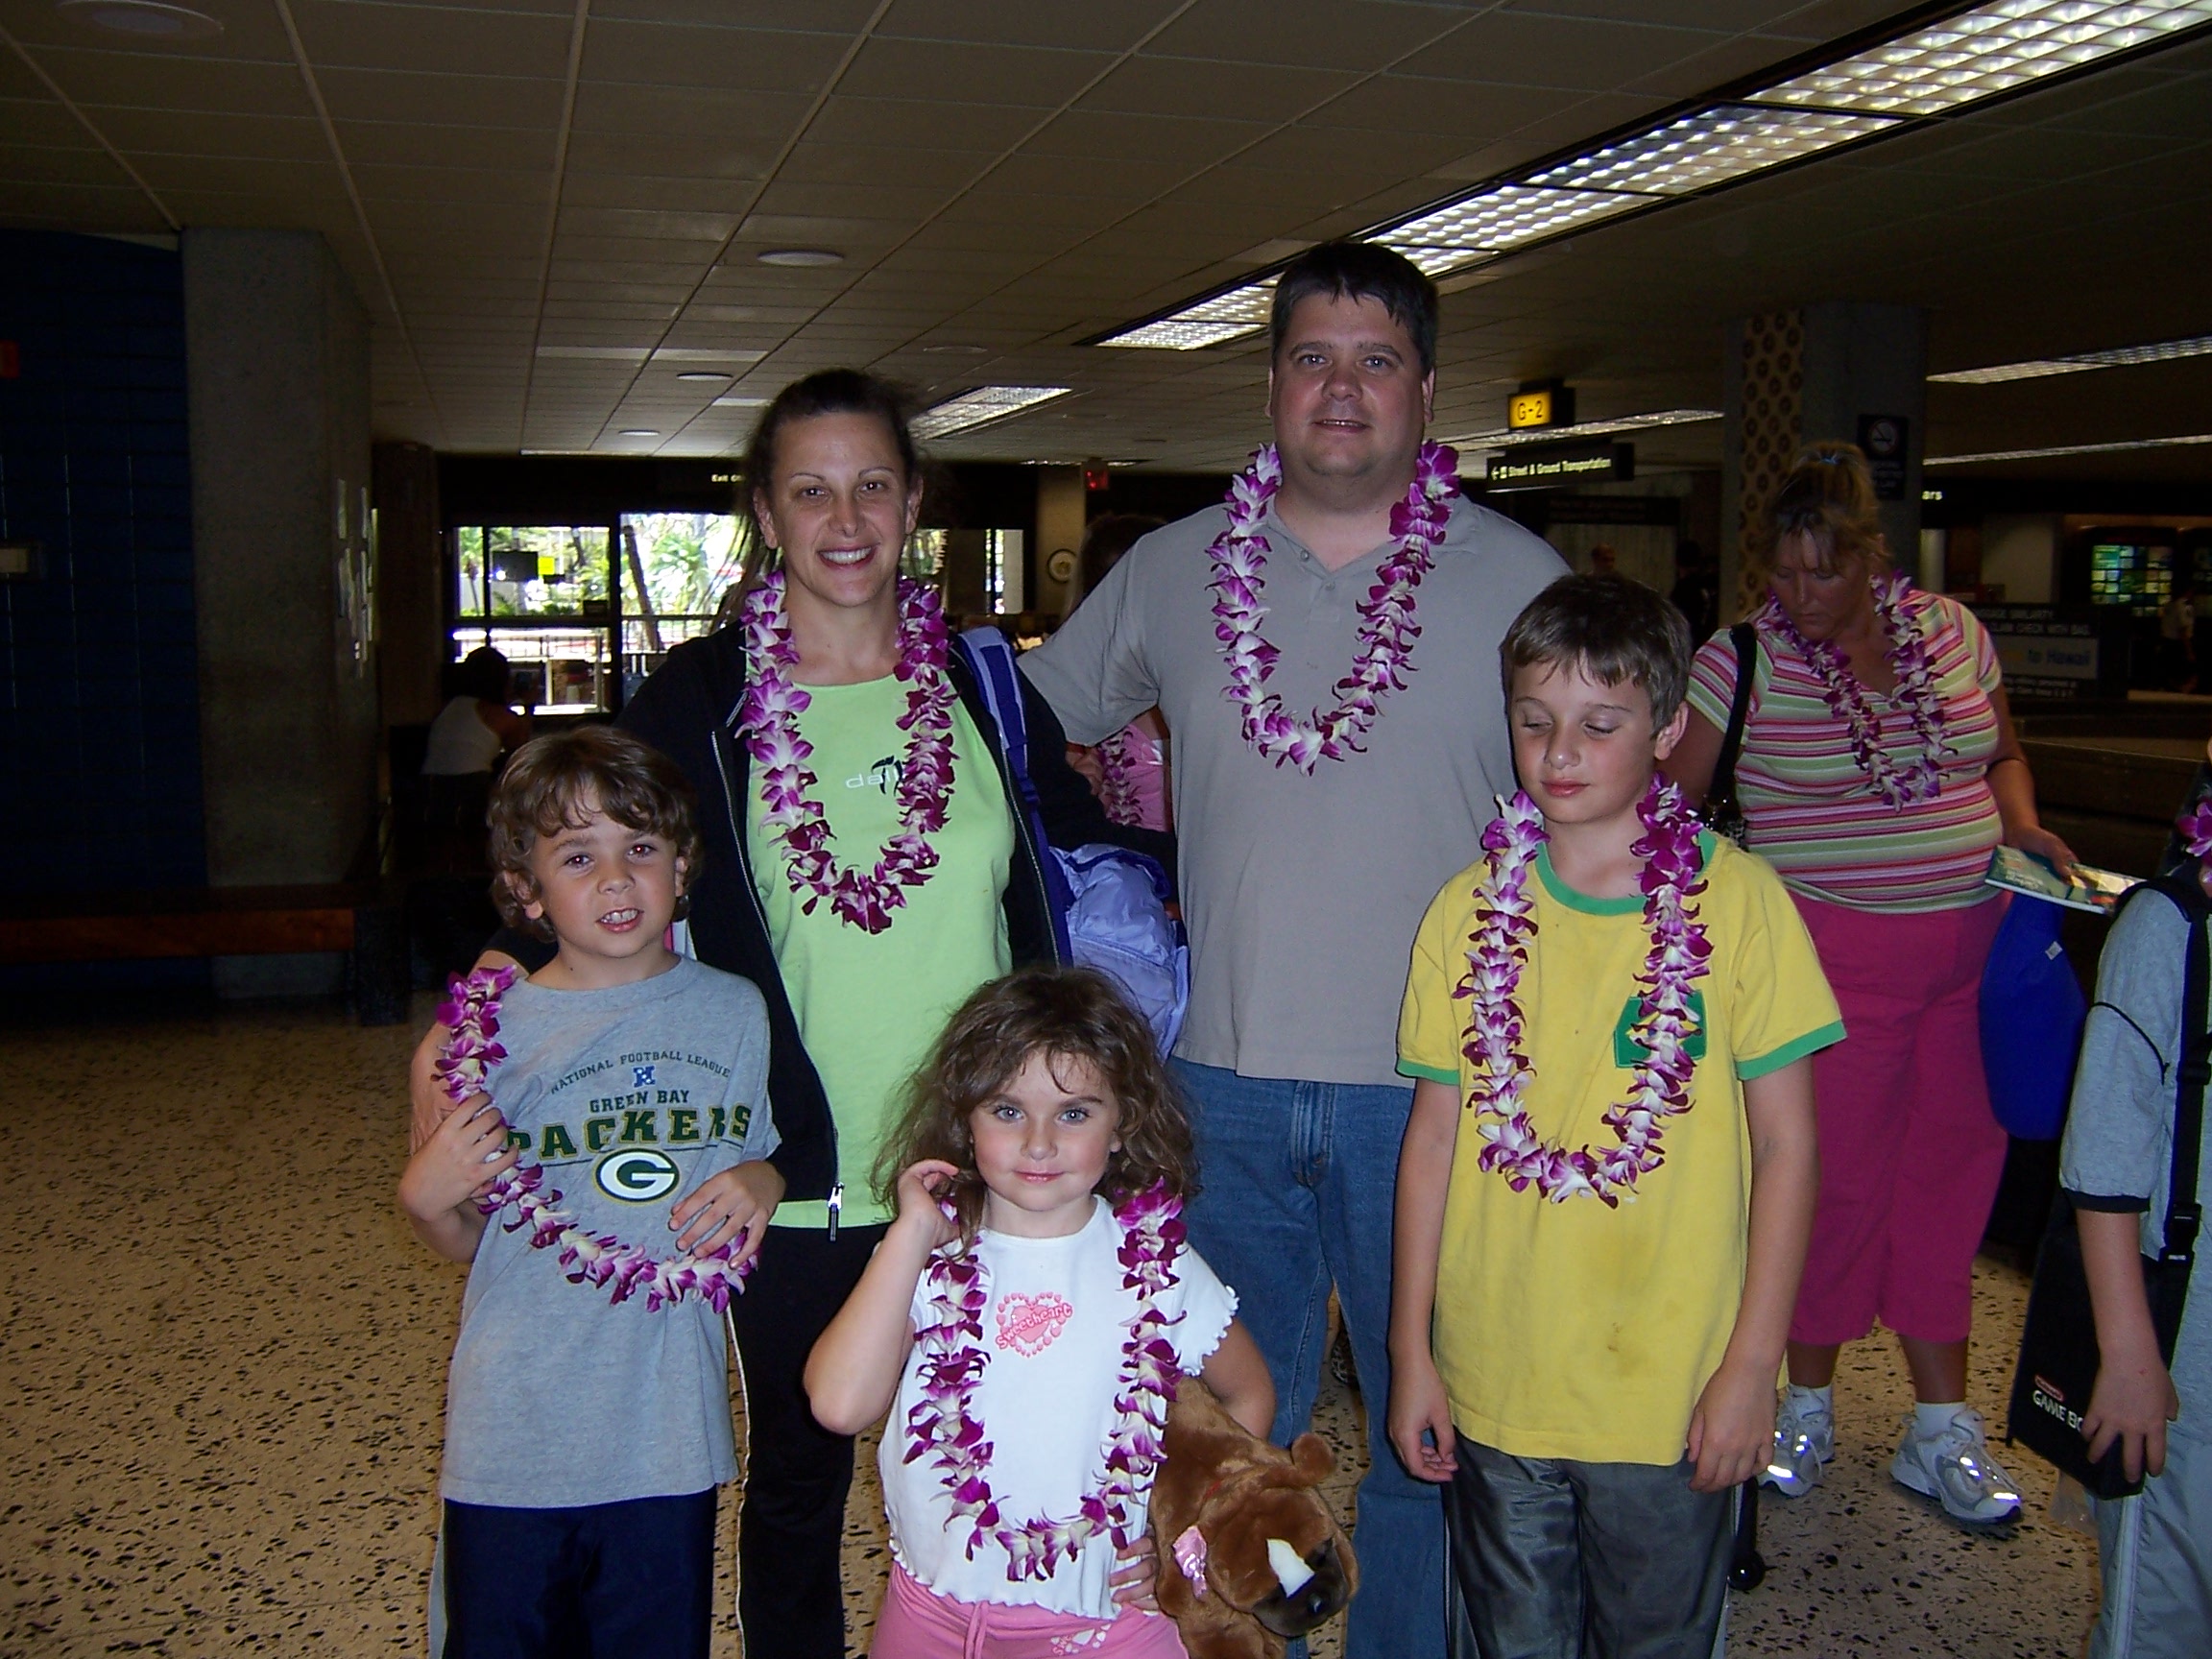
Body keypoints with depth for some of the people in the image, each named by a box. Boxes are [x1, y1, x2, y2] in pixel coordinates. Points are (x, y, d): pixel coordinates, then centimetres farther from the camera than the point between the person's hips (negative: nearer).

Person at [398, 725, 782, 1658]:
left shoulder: (736, 1013, -1)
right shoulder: (490, 1032, -6)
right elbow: (465, 1246, 1)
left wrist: (760, 1182, -6)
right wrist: (425, 1199, -18)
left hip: (670, 1438, 2)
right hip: (515, 1441, -1)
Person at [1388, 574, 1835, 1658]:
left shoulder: (1736, 900, -7)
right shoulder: (1470, 912, -1)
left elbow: (1785, 1142, -4)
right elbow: (1434, 1135, 4)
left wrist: (1753, 1362, -7)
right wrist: (1411, 1350, 4)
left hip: (1674, 1392, -2)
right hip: (1494, 1388, 2)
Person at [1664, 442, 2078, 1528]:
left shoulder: (1950, 631, 6)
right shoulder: (1743, 664, -7)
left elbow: (2002, 755, 20)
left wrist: (2023, 828, 2)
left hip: (1973, 944, 4)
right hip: (1835, 949, -4)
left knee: (1951, 1175, 8)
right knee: (1841, 1178, 0)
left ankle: (1942, 1428, 21)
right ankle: (1807, 1406, 22)